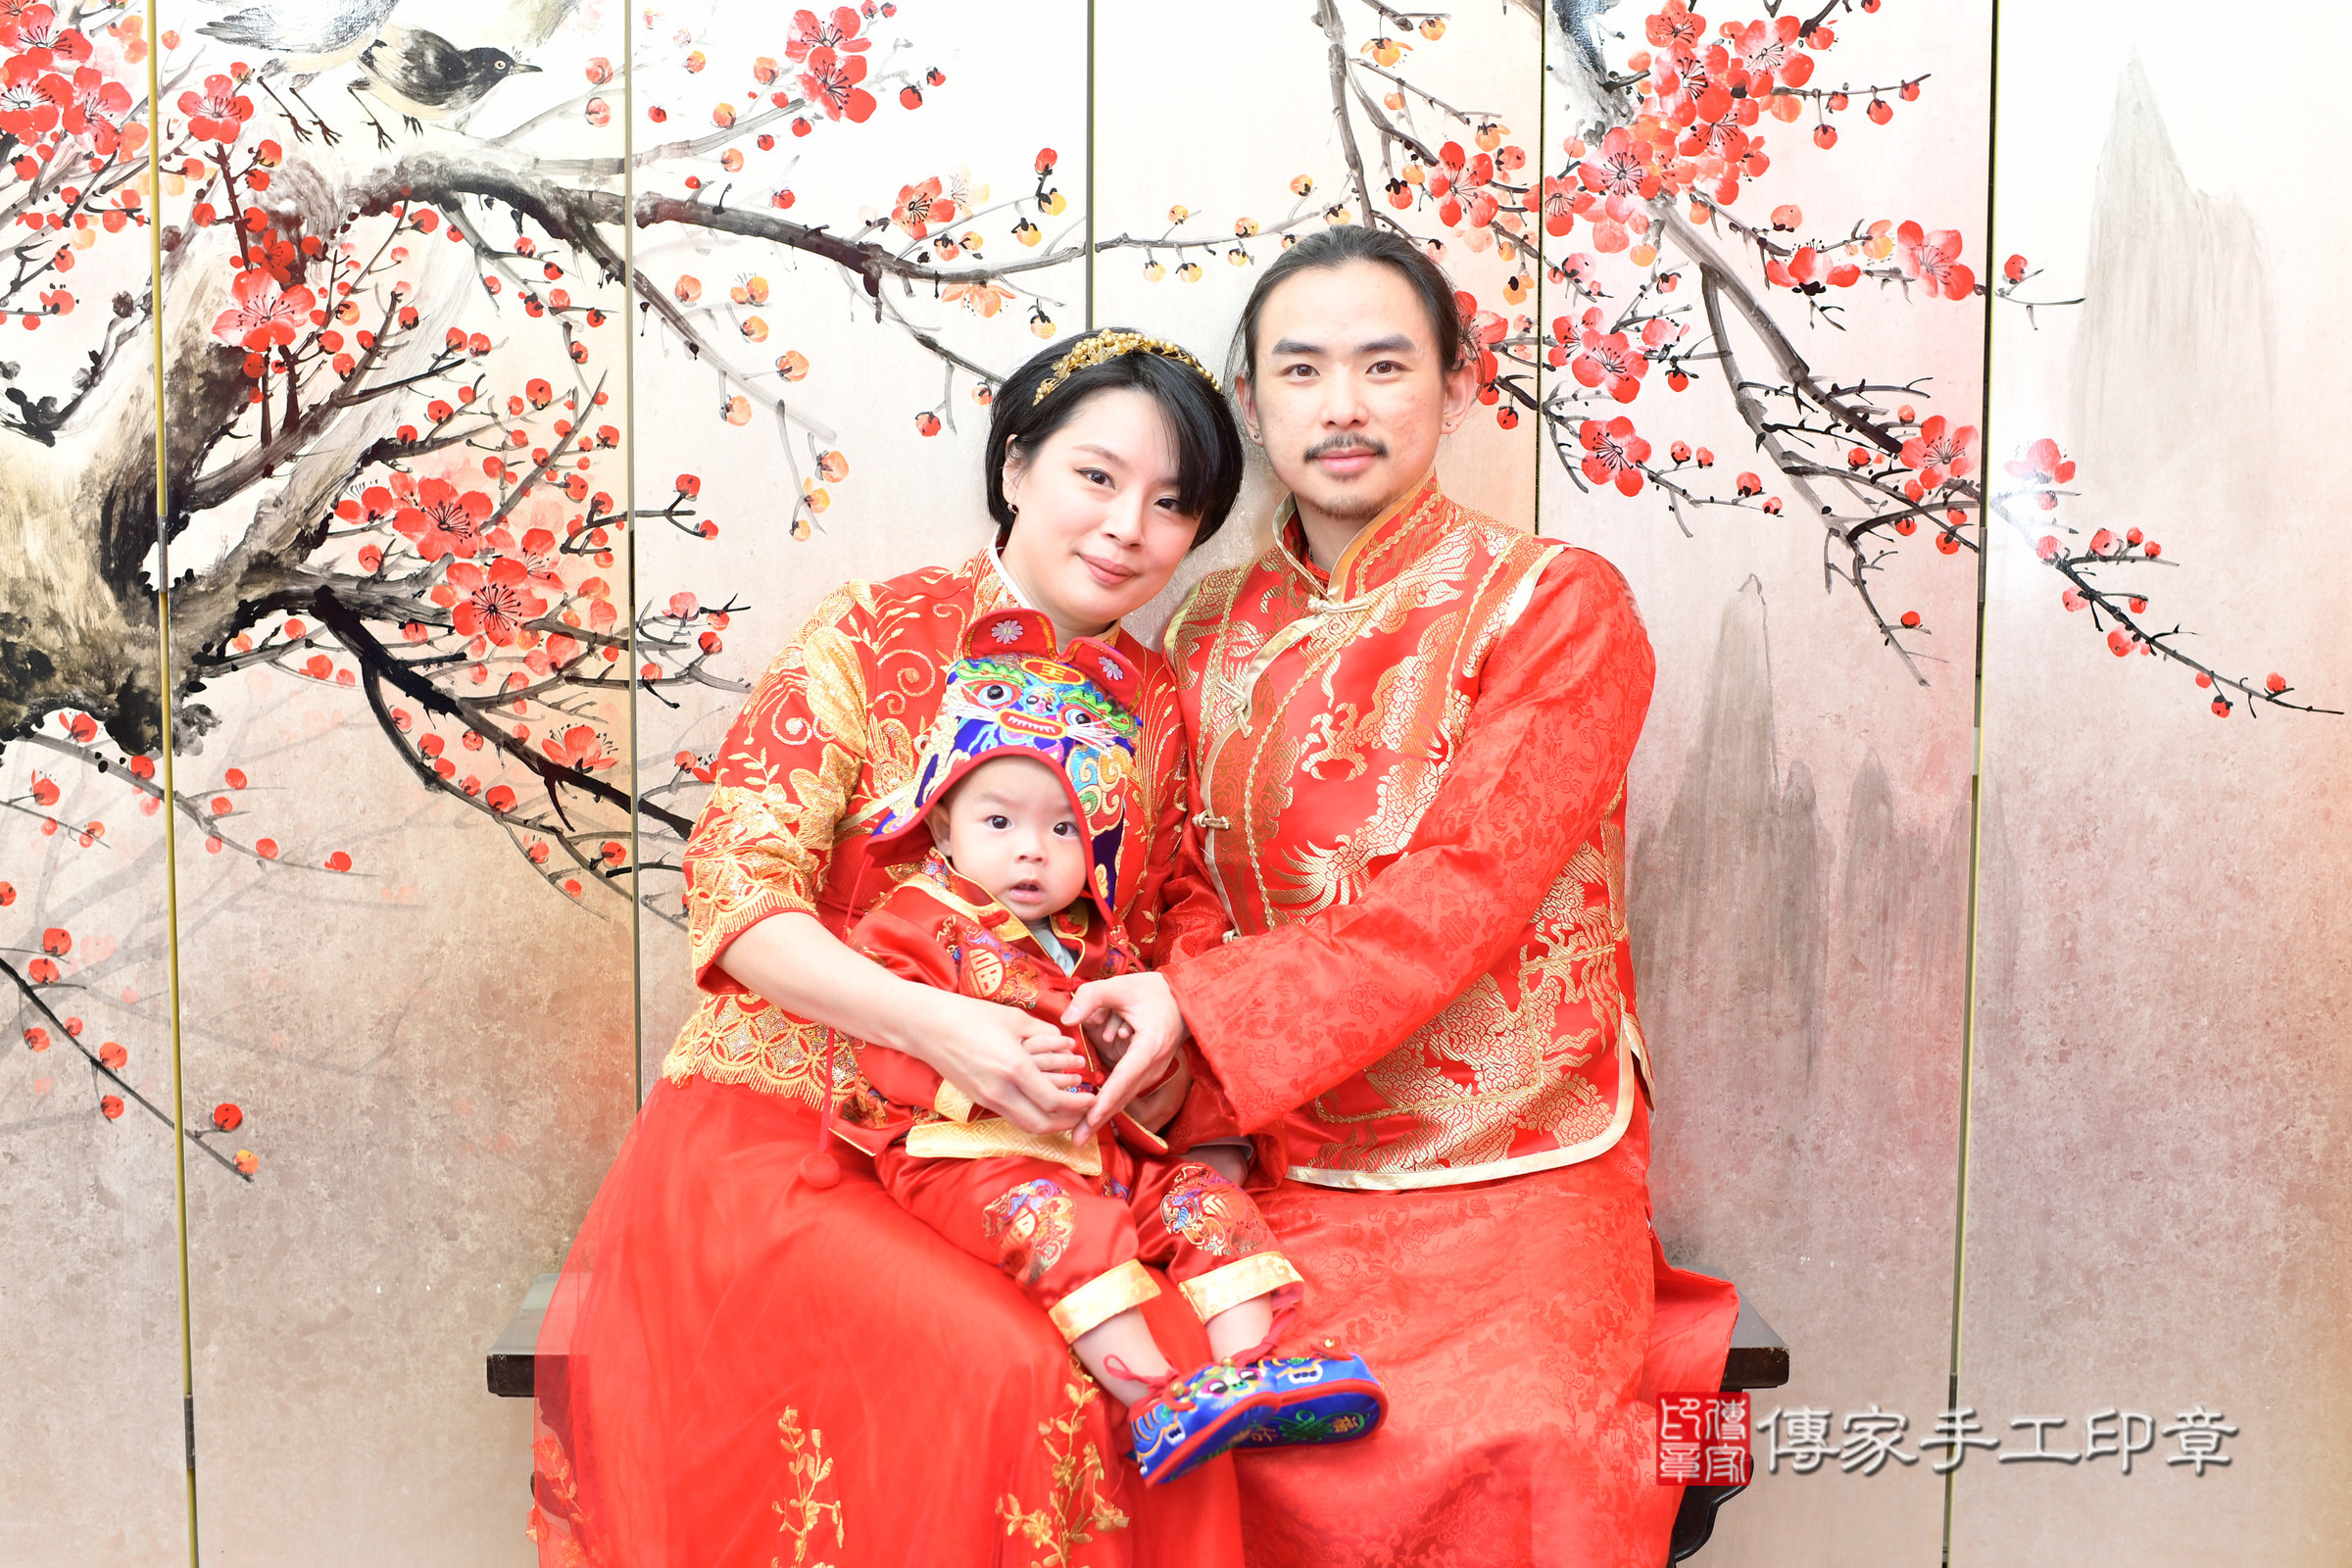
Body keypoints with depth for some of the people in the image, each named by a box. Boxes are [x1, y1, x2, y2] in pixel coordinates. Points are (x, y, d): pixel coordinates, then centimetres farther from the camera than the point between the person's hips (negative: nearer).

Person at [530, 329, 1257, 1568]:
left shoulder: (1154, 706, 9)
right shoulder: (875, 638, -5)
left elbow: (1150, 942, 16)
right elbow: (735, 892, -12)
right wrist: (932, 1023, -26)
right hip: (781, 1135, -4)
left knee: (1182, 1360, -21)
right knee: (1010, 1376, -28)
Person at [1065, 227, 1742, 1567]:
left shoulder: (1557, 606, -3)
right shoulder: (1217, 632, 12)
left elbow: (1463, 898, -13)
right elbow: (1197, 892, 9)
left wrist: (1202, 1008, -19)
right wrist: (1156, 1047, -12)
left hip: (1511, 1187, -4)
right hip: (1279, 1175, 5)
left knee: (1499, 1447, -27)